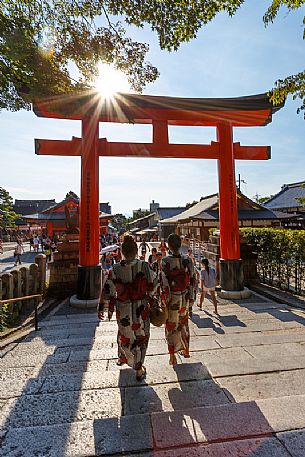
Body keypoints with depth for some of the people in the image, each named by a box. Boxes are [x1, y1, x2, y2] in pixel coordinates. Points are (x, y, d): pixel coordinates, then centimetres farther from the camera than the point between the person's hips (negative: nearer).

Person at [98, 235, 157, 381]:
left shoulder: (115, 270, -17)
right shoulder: (144, 266, -17)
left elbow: (108, 291, -10)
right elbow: (154, 285, -6)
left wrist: (102, 308, 4)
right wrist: (149, 297, 13)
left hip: (123, 311, 1)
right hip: (141, 309, -1)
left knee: (124, 335, 28)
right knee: (141, 337, 20)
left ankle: (123, 357, 53)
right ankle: (139, 369, 32)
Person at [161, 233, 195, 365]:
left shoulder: (165, 261, -18)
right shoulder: (188, 260, -7)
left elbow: (164, 284, -17)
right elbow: (191, 281, -1)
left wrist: (164, 301, -7)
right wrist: (191, 299, 8)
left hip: (172, 299, -4)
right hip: (185, 298, 4)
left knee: (171, 326, 14)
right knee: (183, 324, 25)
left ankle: (172, 356, 25)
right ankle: (186, 350, 42)